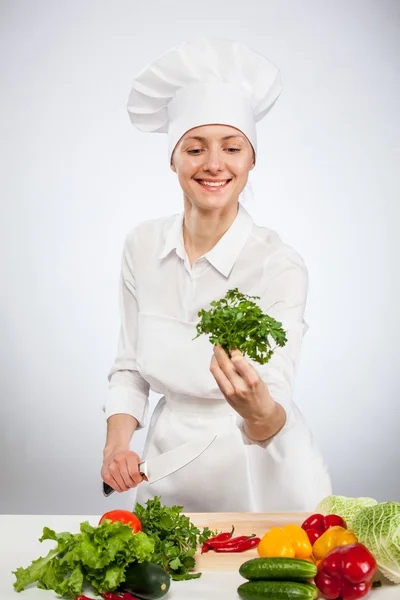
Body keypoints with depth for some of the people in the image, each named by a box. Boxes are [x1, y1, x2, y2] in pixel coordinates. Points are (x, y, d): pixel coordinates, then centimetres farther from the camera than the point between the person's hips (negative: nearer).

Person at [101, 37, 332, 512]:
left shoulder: (280, 267, -17)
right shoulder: (142, 246, -4)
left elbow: (275, 414, -23)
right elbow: (130, 367, 5)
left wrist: (258, 409, -44)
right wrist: (117, 441, -9)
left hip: (264, 479, -3)